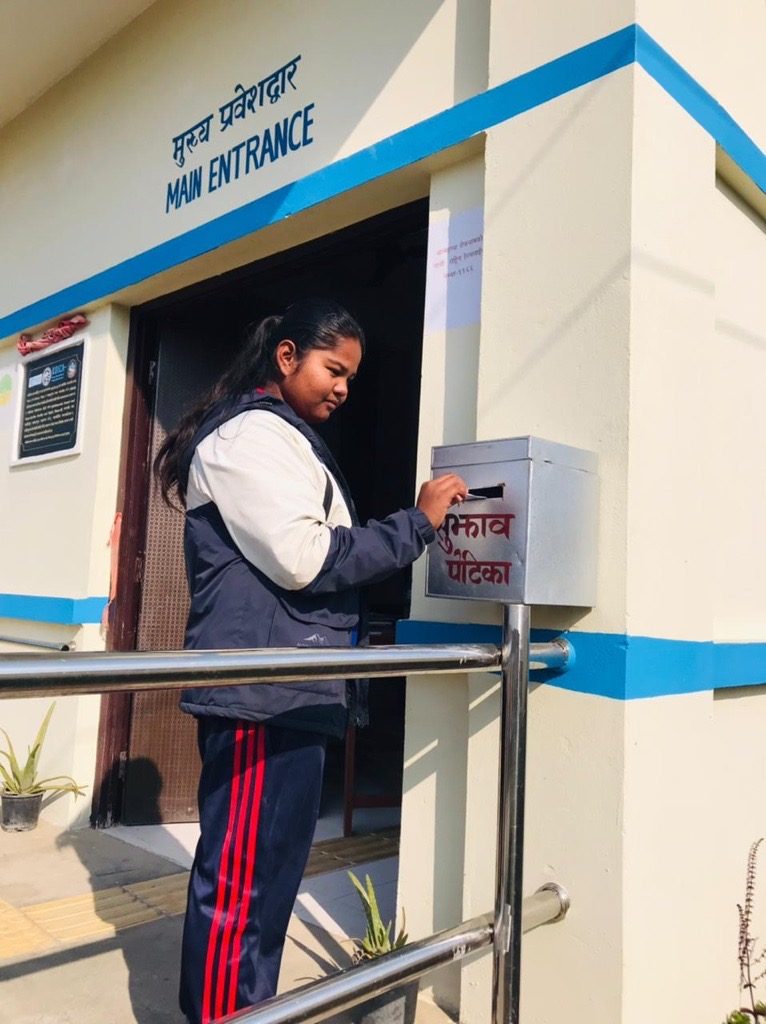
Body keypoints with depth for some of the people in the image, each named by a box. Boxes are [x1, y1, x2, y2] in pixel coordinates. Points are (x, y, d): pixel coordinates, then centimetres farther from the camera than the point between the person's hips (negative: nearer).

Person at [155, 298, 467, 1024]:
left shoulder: (282, 439, 23)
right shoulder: (253, 432, -9)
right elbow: (302, 558, -17)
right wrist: (417, 524, -11)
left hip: (285, 691, 10)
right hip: (259, 691, -10)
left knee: (267, 872, 17)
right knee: (240, 877, -2)